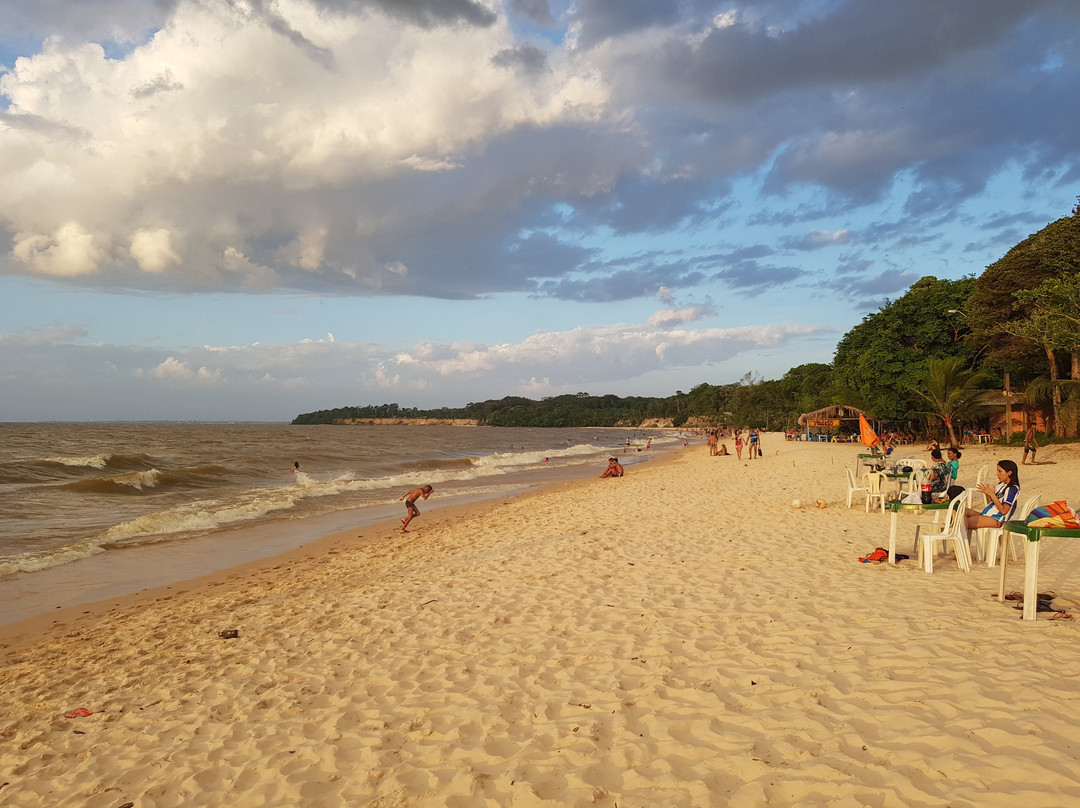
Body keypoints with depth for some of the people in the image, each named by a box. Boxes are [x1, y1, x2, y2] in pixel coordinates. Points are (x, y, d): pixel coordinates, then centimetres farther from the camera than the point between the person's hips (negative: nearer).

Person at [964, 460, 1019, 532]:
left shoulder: (1012, 488, -12)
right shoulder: (1001, 484, 15)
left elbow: (1003, 511, -19)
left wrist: (992, 494, -19)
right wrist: (987, 493, -1)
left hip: (996, 519, -9)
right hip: (985, 514, 9)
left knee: (965, 522, -23)